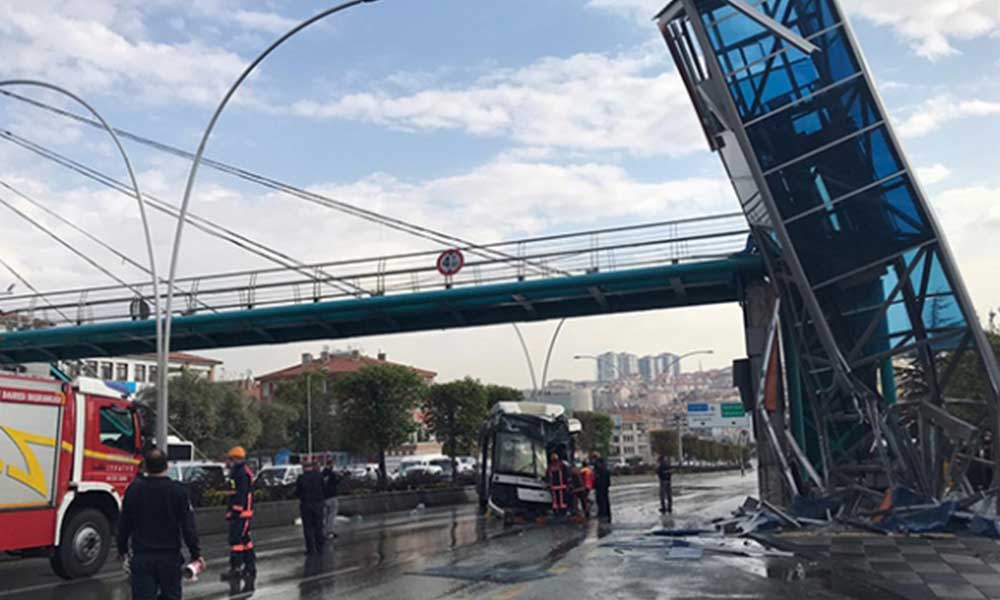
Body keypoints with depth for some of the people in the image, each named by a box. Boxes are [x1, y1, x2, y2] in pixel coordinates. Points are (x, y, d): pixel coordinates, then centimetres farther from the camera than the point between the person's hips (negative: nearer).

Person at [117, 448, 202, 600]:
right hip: (170, 557, -1)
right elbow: (188, 526, -8)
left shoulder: (134, 489, -2)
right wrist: (196, 553, -3)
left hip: (141, 557, 1)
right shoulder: (178, 491, -7)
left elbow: (123, 524, 6)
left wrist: (122, 549, 20)